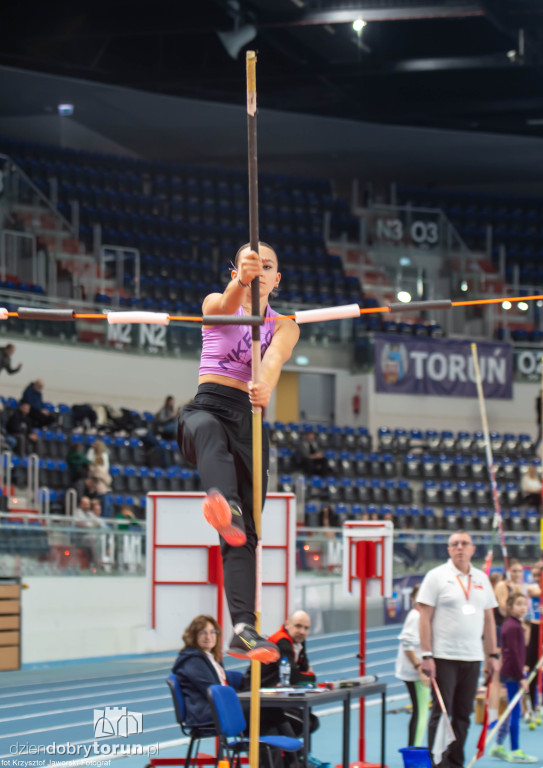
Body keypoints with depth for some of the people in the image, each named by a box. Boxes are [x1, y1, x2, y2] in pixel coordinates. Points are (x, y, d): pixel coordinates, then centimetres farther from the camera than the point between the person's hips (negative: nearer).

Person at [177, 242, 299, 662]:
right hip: (208, 406, -3)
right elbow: (226, 306, -16)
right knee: (209, 429, -42)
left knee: (246, 534, -6)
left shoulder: (284, 326, 14)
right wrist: (241, 282, -41)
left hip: (252, 422, 3)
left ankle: (244, 627, -13)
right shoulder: (217, 304, 12)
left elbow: (275, 357, -11)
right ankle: (223, 504, -72)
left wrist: (266, 385, -36)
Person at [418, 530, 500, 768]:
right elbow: (425, 617, -6)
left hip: (472, 658, 5)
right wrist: (426, 655, -12)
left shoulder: (481, 579, 12)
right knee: (441, 713, -5)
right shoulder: (436, 576, -2)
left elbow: (488, 619, 17)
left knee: (463, 715, 7)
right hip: (444, 658, -5)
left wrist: (492, 655, 11)